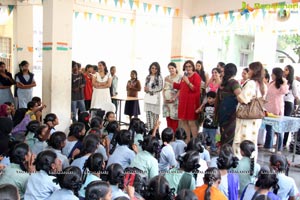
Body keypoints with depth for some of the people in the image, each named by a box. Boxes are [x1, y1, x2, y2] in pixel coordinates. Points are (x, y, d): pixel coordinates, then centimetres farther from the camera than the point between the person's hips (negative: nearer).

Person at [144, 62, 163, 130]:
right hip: (148, 97, 5)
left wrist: (150, 90, -11)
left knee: (155, 114, -4)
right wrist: (145, 89, -6)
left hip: (155, 97, -5)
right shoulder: (148, 77, 13)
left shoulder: (159, 77, -3)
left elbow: (160, 88, -8)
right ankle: (149, 130, 12)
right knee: (148, 114, 4)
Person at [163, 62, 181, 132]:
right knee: (168, 117, 6)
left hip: (175, 100, -5)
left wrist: (174, 98, -15)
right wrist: (164, 97, 3)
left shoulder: (179, 77, -2)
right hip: (166, 100, 5)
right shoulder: (166, 78, 16)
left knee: (174, 117, -7)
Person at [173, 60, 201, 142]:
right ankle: (188, 139, 20)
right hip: (183, 101, 8)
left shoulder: (196, 76, -6)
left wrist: (188, 82, -22)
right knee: (183, 121, 9)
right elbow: (180, 86, 29)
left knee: (191, 122, -8)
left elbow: (196, 89, -15)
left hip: (191, 102, -7)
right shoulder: (184, 76, 16)